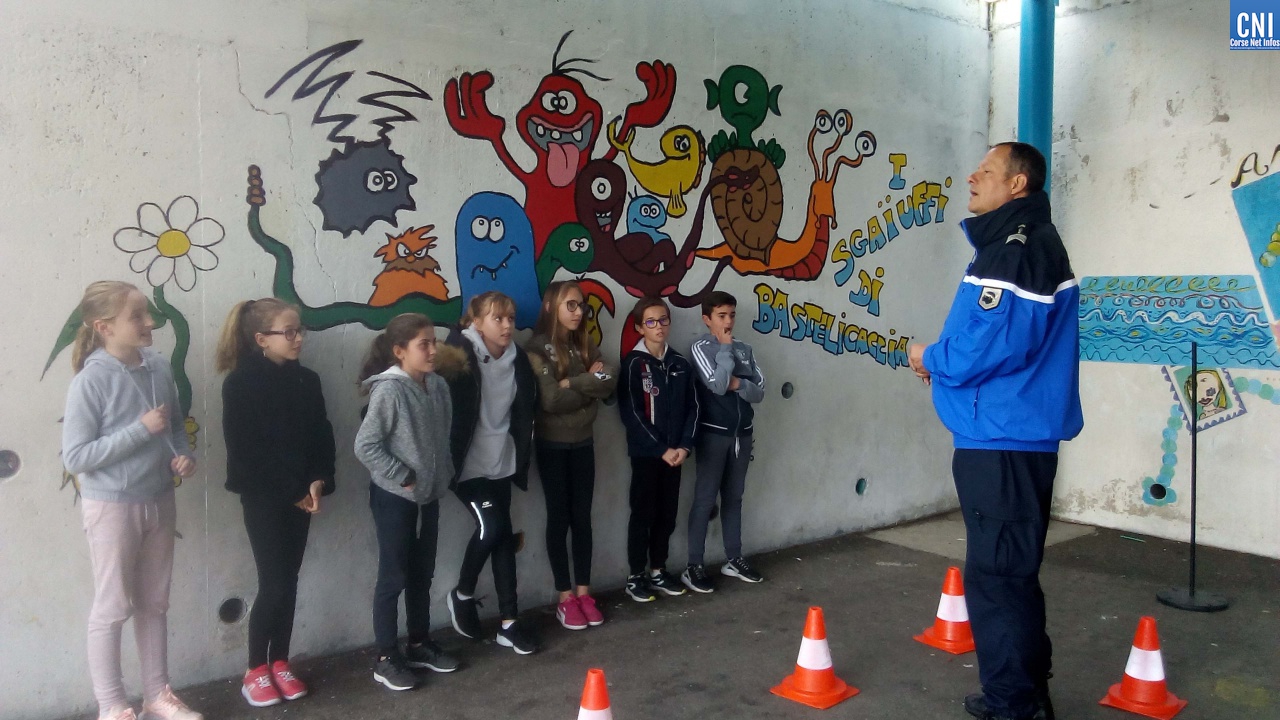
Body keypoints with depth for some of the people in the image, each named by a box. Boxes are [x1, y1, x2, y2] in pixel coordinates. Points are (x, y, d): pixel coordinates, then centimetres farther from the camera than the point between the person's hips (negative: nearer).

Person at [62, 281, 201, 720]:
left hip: (159, 502, 5)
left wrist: (184, 456, -8)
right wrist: (141, 429, -22)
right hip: (112, 506, -5)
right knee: (112, 608, 9)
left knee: (154, 603, 16)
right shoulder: (91, 380, -17)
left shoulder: (159, 368, -2)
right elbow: (75, 458, -18)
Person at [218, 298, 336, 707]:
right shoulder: (241, 383, -9)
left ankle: (280, 664, 22)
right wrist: (292, 492, -14)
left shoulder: (307, 381, 7)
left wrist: (318, 482, -11)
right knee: (274, 584, -4)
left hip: (301, 497, 5)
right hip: (263, 498, -5)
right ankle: (256, 672, 12)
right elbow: (244, 449, -13)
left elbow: (322, 436, 6)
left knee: (289, 582, 10)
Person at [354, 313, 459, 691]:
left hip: (428, 495, 7)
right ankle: (386, 658, 17)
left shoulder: (438, 385, 1)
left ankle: (419, 644, 33)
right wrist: (402, 477, -16)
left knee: (422, 574, 17)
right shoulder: (388, 390, -19)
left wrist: (442, 474, 4)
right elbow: (365, 446, -20)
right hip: (394, 498, -6)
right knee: (393, 577, 4)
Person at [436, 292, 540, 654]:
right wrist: (447, 460, -19)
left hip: (501, 463, 6)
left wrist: (522, 456, 11)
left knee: (503, 535, 7)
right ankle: (462, 594, 11)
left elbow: (525, 410, 14)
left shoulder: (518, 359, 4)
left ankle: (509, 622, 14)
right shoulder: (460, 355, -13)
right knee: (491, 528, -16)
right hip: (469, 464, -5)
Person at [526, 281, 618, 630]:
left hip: (583, 443, 5)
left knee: (582, 517, 9)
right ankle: (565, 597, 13)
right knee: (559, 518, 4)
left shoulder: (585, 344, 8)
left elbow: (609, 382, -5)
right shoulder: (538, 347, -10)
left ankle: (584, 592, 19)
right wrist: (589, 383, -10)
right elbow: (550, 399, -21)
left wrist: (573, 383, -17)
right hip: (552, 446, -5)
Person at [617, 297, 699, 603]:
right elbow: (631, 413, -13)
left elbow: (692, 407, 7)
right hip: (645, 452, -5)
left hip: (674, 452, 5)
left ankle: (658, 571, 24)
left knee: (667, 513, 10)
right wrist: (661, 449, -15)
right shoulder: (634, 363, -8)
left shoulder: (680, 363, 7)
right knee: (643, 513, 2)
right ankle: (636, 577, 14)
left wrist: (684, 446, -6)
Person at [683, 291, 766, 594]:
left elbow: (759, 391, 5)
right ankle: (694, 567, 4)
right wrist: (726, 348, -10)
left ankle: (733, 559, 23)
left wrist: (738, 383, -14)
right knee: (705, 499, -2)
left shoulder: (744, 349, 9)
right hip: (713, 433, -5)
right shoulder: (701, 347, -7)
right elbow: (717, 384, -20)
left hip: (742, 433, 5)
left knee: (733, 497, 14)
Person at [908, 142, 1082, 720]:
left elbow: (993, 344, -25)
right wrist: (946, 361, 9)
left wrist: (932, 359, -8)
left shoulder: (1016, 250, -16)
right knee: (1012, 571, 19)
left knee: (996, 575, -2)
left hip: (1002, 441, -11)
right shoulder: (1030, 245, 17)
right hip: (1018, 437, 11)